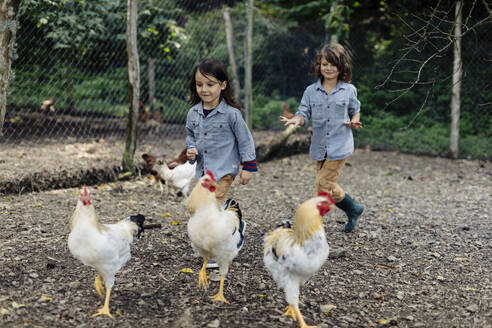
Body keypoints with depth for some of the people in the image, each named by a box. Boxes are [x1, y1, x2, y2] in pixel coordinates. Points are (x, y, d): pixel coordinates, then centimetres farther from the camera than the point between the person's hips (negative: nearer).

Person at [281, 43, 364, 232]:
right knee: (324, 186, 9)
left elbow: (355, 110, 14)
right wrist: (297, 119, -25)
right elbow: (304, 113, -1)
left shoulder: (349, 90, 2)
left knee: (323, 184, -10)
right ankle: (354, 208, 29)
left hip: (340, 146, -4)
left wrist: (354, 121, -8)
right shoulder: (311, 91, 4)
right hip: (320, 147, 4)